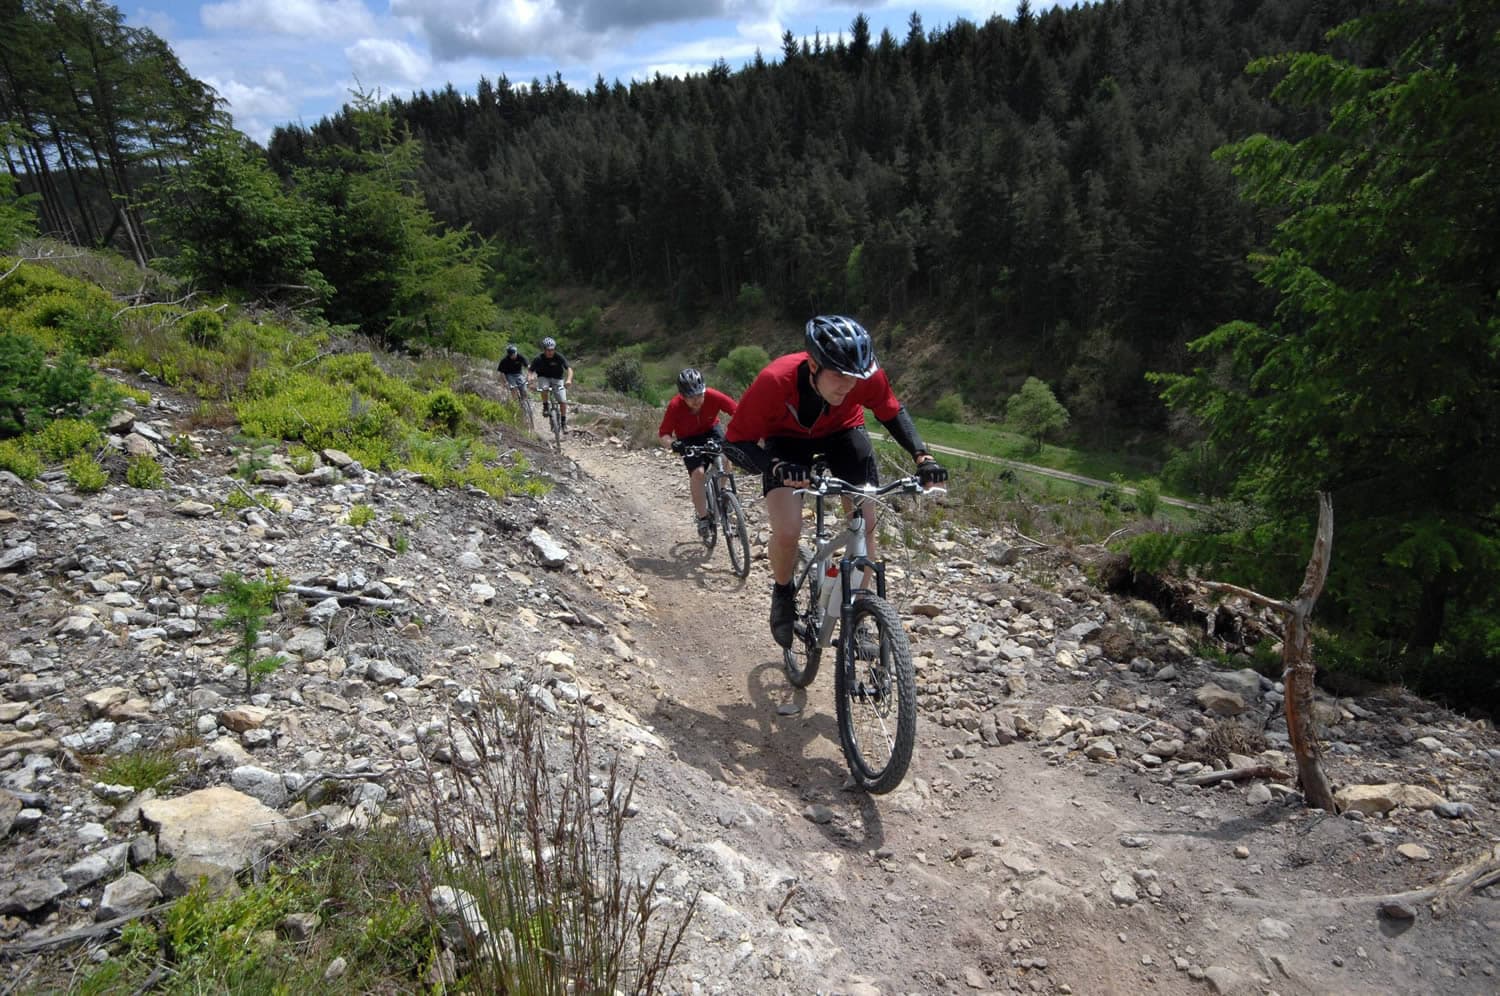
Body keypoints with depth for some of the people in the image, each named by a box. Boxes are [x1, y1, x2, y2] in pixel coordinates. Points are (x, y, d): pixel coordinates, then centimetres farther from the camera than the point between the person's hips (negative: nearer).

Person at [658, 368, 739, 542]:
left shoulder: (713, 396, -31)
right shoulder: (675, 406, -31)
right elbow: (663, 433, -23)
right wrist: (673, 444, -45)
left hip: (711, 430, 1)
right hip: (688, 439, -1)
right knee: (697, 472, -22)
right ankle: (702, 518, -7)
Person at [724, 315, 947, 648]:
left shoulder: (868, 375, -31)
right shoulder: (774, 380, -39)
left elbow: (892, 412, -9)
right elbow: (735, 441, -30)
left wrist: (922, 456, -23)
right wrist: (775, 466, -48)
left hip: (842, 433, 3)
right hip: (786, 438, -2)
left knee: (865, 525, -8)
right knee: (787, 533, -19)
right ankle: (783, 595, 14)